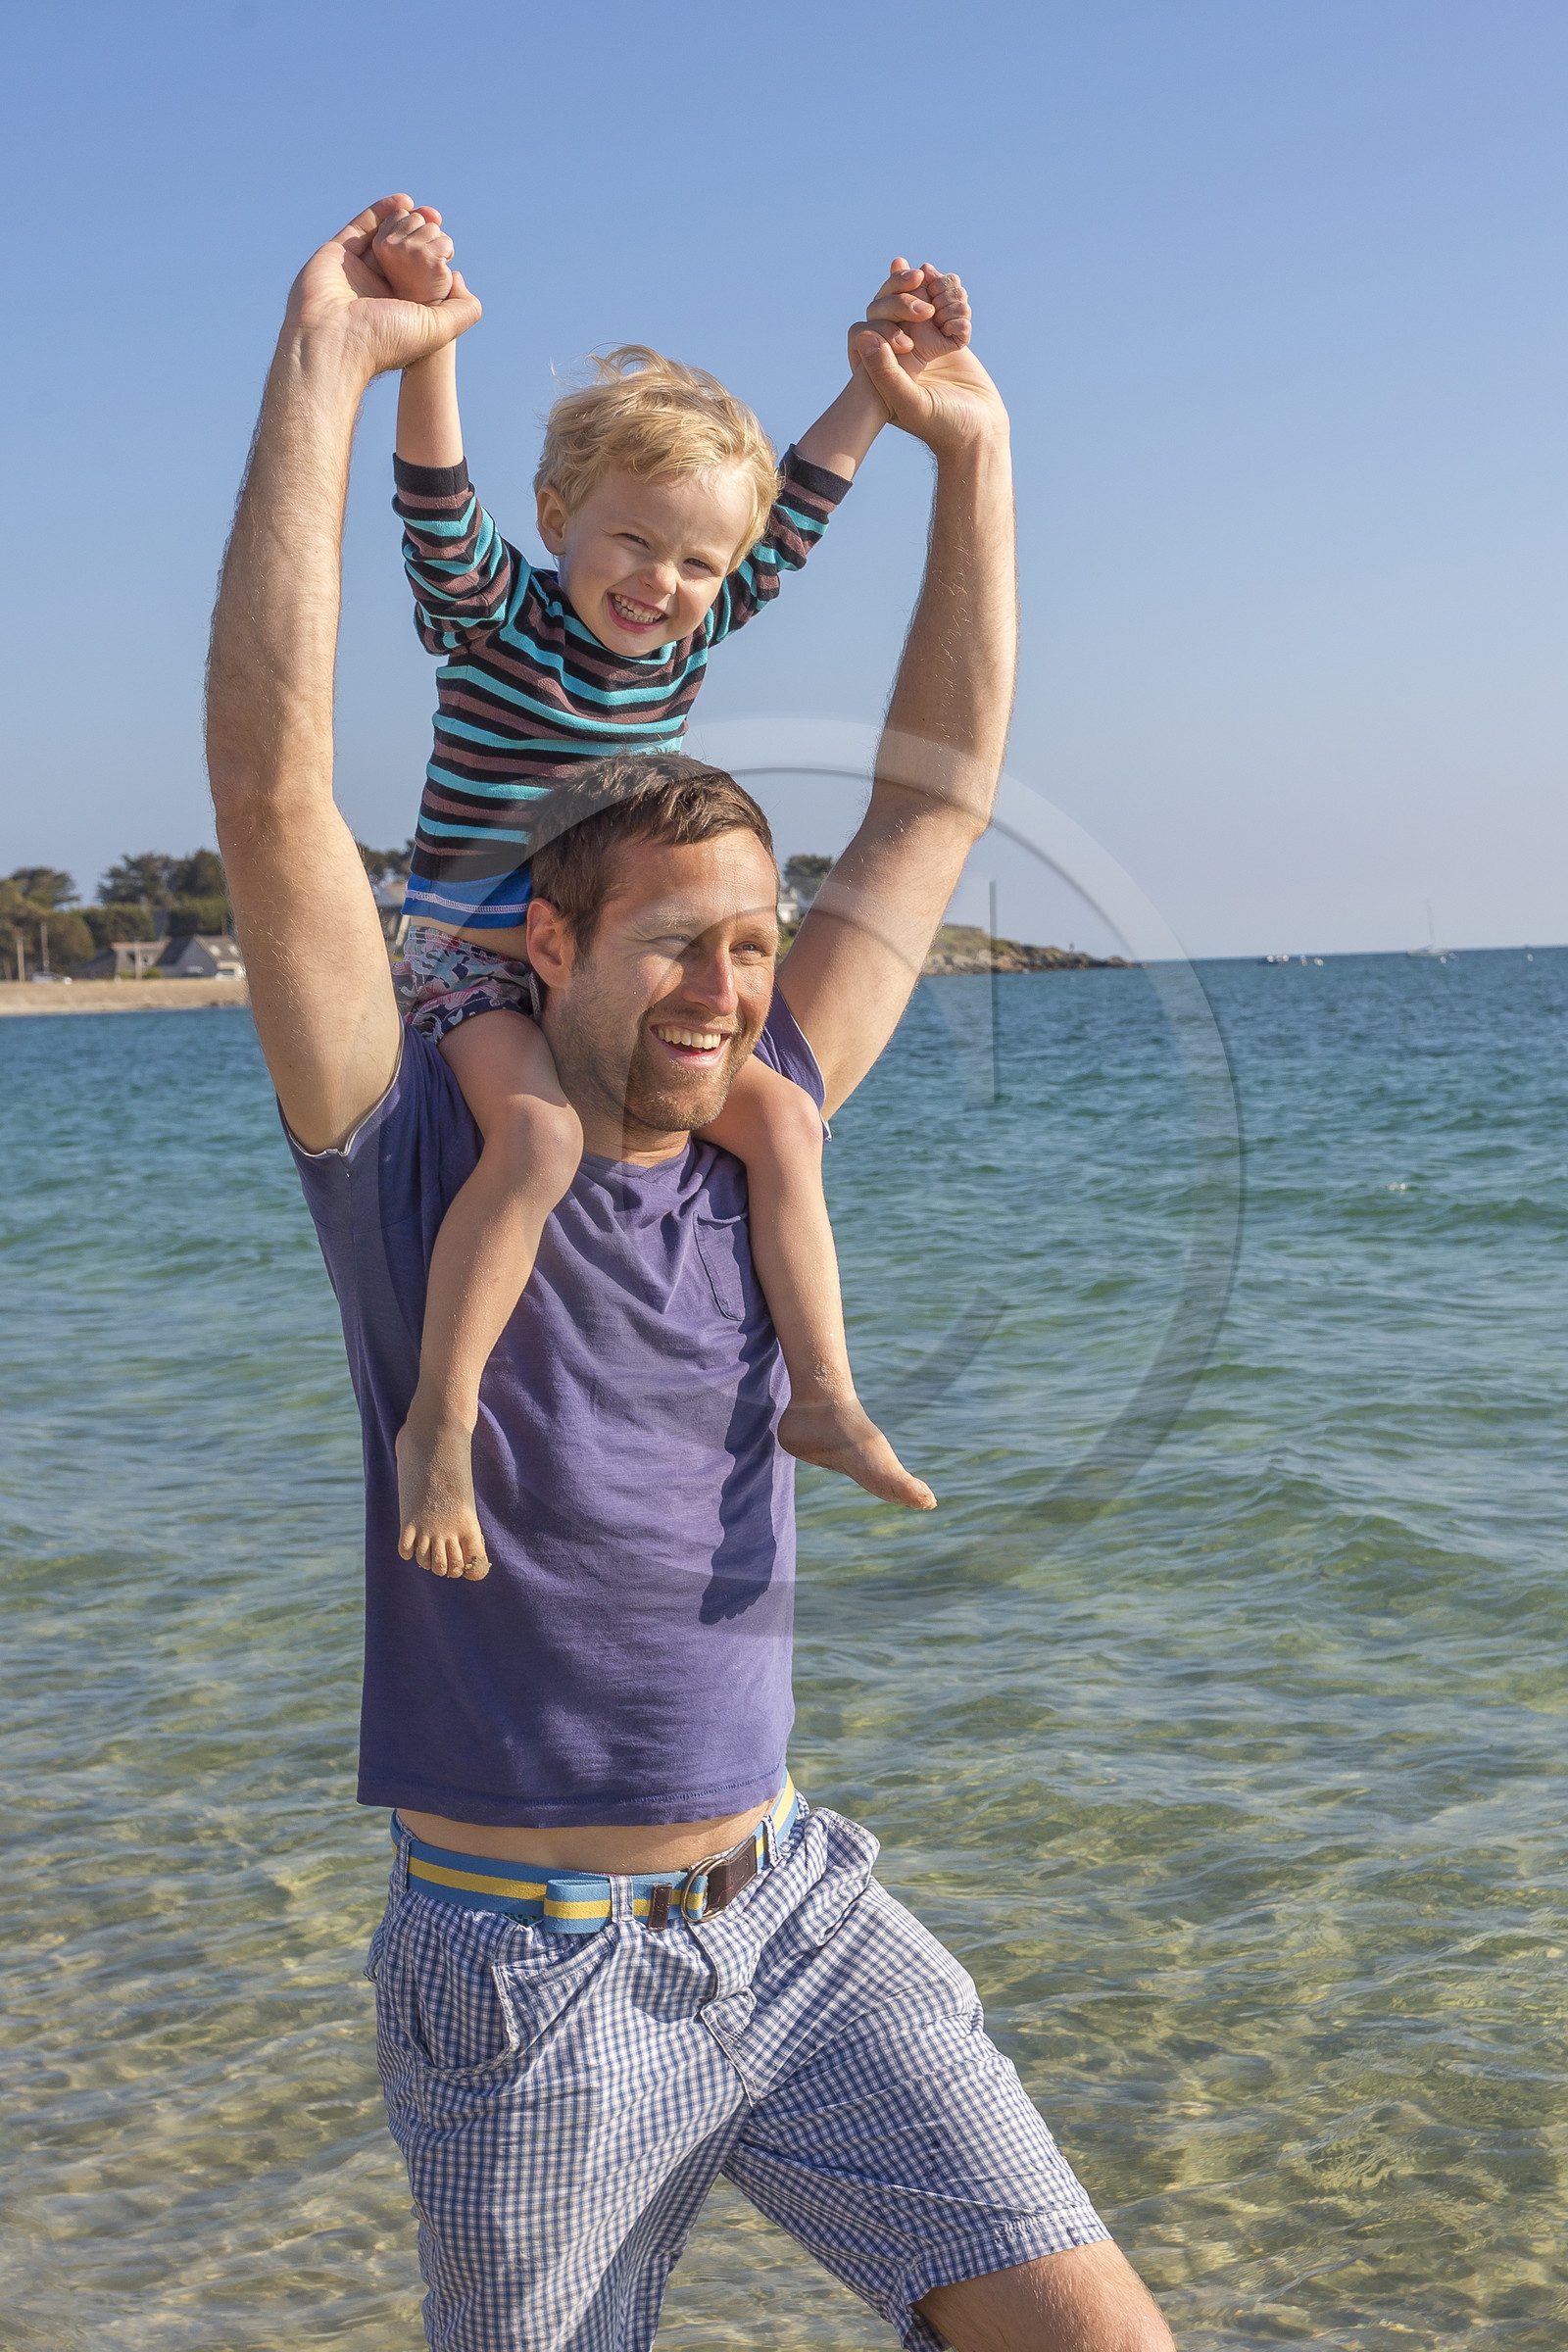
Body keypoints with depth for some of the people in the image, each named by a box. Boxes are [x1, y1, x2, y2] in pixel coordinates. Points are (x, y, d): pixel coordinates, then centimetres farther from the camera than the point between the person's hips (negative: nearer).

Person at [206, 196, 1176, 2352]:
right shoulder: (416, 1155, -9)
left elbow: (940, 793, 8)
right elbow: (272, 780, -21)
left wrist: (970, 450, 5)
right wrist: (326, 361, -22)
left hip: (800, 1916, 4)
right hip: (529, 1986, -4)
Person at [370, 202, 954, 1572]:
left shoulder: (693, 633, 4)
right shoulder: (494, 619, -10)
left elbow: (804, 494, 9)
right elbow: (439, 500, -29)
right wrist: (426, 325, -43)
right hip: (475, 972, -6)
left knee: (779, 1114, -9)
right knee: (541, 1132, -33)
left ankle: (822, 1393, -2)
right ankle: (442, 1423, -27)